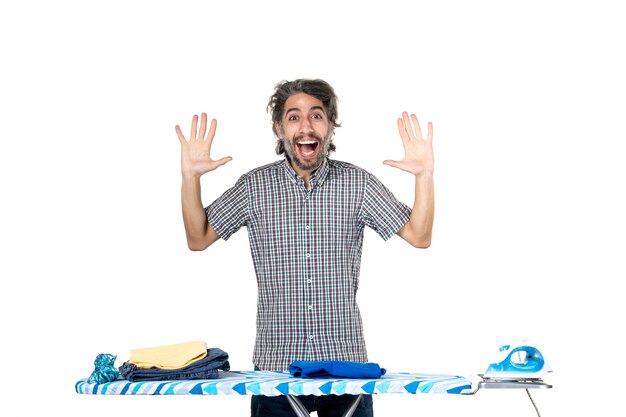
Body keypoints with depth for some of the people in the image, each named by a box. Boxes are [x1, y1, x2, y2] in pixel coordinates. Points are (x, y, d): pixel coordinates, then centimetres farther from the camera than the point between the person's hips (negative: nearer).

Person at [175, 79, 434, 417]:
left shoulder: (357, 183, 1)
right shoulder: (254, 186, 2)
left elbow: (419, 236, 1)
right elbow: (198, 239, 6)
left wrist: (424, 174, -13)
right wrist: (190, 176, -7)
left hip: (344, 361, 0)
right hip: (276, 363, 0)